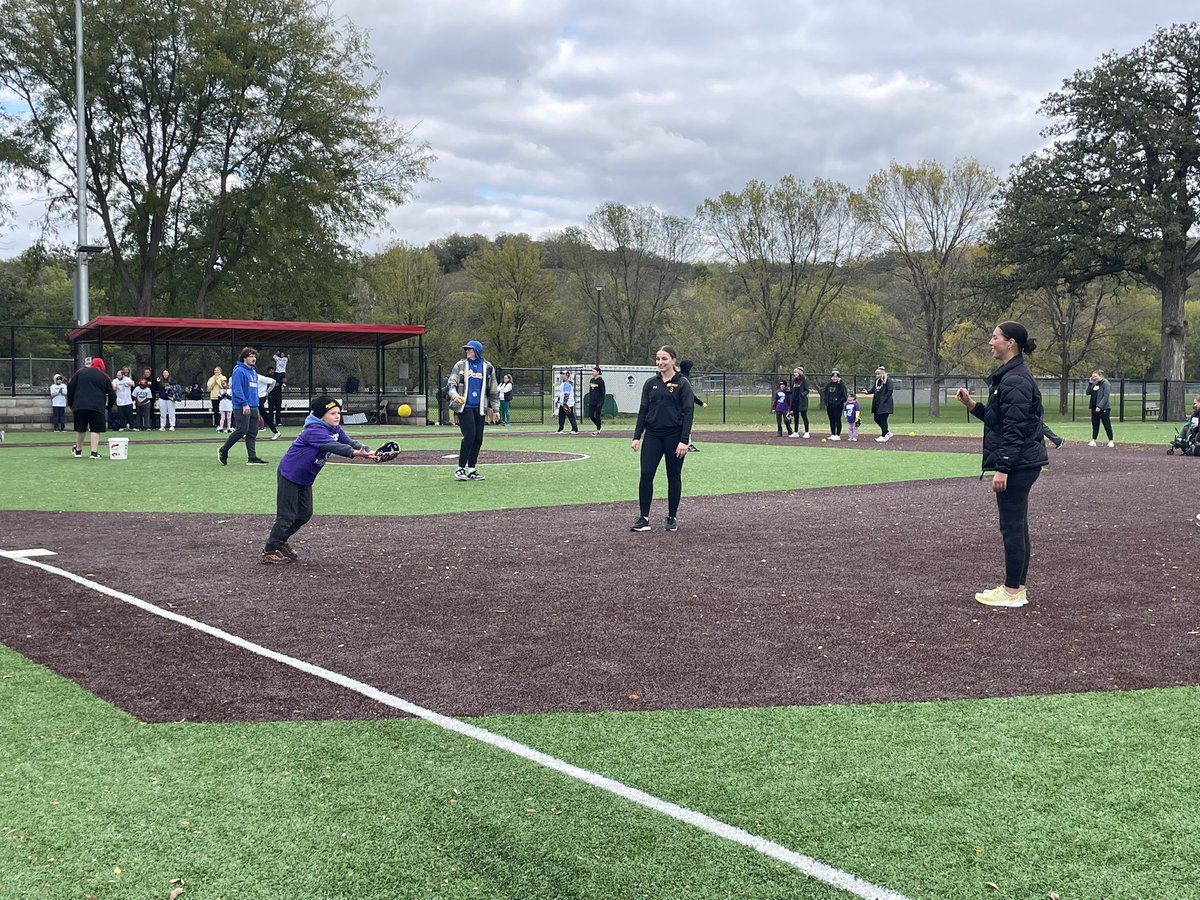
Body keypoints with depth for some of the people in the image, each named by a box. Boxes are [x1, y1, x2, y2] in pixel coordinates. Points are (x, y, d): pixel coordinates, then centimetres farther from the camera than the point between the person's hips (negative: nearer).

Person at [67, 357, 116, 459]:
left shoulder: (80, 373, 11)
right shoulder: (104, 377, 10)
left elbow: (70, 387, 8)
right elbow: (112, 395, 9)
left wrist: (70, 403, 16)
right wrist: (108, 407, 23)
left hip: (79, 405, 2)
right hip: (97, 407, -2)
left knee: (80, 429, 14)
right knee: (96, 429, 1)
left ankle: (78, 450, 26)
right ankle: (94, 452, -7)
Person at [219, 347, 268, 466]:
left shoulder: (254, 372, 17)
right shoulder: (239, 371, -10)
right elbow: (237, 389, -18)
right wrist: (244, 404, -22)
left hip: (253, 407, 9)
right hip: (241, 408, -9)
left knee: (252, 433, 6)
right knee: (242, 430, -9)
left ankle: (252, 458, 7)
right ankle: (223, 450, 7)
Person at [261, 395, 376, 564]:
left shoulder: (335, 429, -1)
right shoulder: (314, 430, -28)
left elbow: (349, 441, -14)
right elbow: (332, 446, -42)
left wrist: (367, 451, -32)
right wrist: (354, 452, -55)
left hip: (305, 479, 9)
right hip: (289, 476, -9)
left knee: (305, 514, 13)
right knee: (287, 515, -7)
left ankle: (281, 541, 31)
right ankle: (269, 551, 5)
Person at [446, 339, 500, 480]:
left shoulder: (488, 367, 10)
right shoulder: (460, 365, 7)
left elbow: (494, 390, 14)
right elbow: (451, 382, 0)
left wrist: (495, 409, 11)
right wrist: (454, 394, -21)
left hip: (480, 408, 3)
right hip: (464, 406, -3)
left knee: (478, 439, 2)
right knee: (469, 436, -15)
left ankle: (471, 470, 12)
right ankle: (460, 469, -9)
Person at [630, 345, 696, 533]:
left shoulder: (682, 383, -5)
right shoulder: (650, 383, 8)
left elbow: (688, 412, -8)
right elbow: (643, 410, 10)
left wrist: (684, 440, -15)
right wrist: (636, 436, 3)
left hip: (674, 436, -3)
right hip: (652, 435, 4)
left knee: (674, 476, 6)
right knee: (646, 474, -5)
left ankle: (671, 518, 17)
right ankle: (643, 518, 1)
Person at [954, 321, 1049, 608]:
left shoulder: (1015, 380, -18)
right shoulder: (1008, 376, 15)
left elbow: (1015, 428, -22)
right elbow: (997, 419, 20)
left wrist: (1002, 468, -23)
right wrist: (971, 404, 10)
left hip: (1017, 464, -11)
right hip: (1020, 463, 11)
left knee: (1012, 526, -4)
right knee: (1017, 525, 14)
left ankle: (1013, 592, 2)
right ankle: (1018, 586, 21)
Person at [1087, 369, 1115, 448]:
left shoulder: (1105, 383, -9)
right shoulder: (1094, 383, 12)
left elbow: (1106, 396, -15)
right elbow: (1088, 393, 10)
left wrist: (1100, 406, -21)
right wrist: (1090, 384, -1)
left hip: (1103, 408, -7)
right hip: (1094, 407, 7)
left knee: (1107, 425, -2)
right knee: (1095, 424, 10)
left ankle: (1111, 441, 3)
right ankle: (1093, 441, 15)